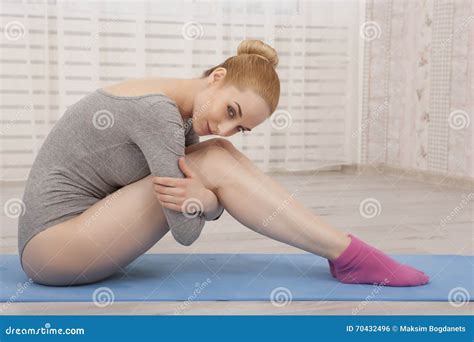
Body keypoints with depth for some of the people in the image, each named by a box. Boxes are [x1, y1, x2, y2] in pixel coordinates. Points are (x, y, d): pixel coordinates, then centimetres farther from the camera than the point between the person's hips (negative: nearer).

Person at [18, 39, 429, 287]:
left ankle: (344, 250, -6)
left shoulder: (182, 117, 3)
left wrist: (205, 198, -19)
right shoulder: (158, 111, -24)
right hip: (53, 243, -8)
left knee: (217, 159, -5)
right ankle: (349, 255, -13)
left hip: (81, 226, 8)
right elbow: (186, 232, -23)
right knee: (214, 164, -18)